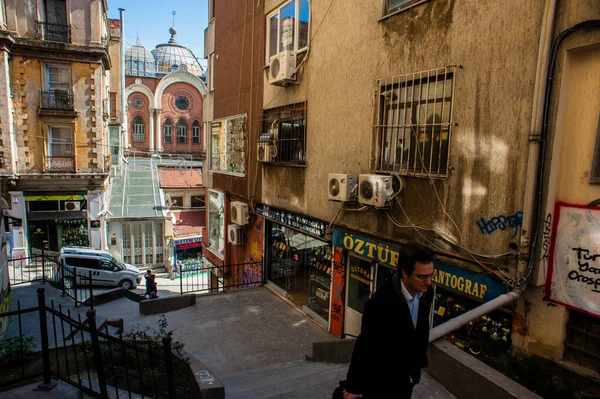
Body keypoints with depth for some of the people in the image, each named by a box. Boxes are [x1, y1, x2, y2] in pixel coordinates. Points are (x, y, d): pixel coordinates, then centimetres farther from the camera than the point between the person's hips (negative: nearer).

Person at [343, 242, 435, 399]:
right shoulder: (380, 303, -33)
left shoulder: (426, 292, -12)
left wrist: (420, 360, 16)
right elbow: (364, 347, -23)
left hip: (407, 377, 6)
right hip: (380, 381, -6)